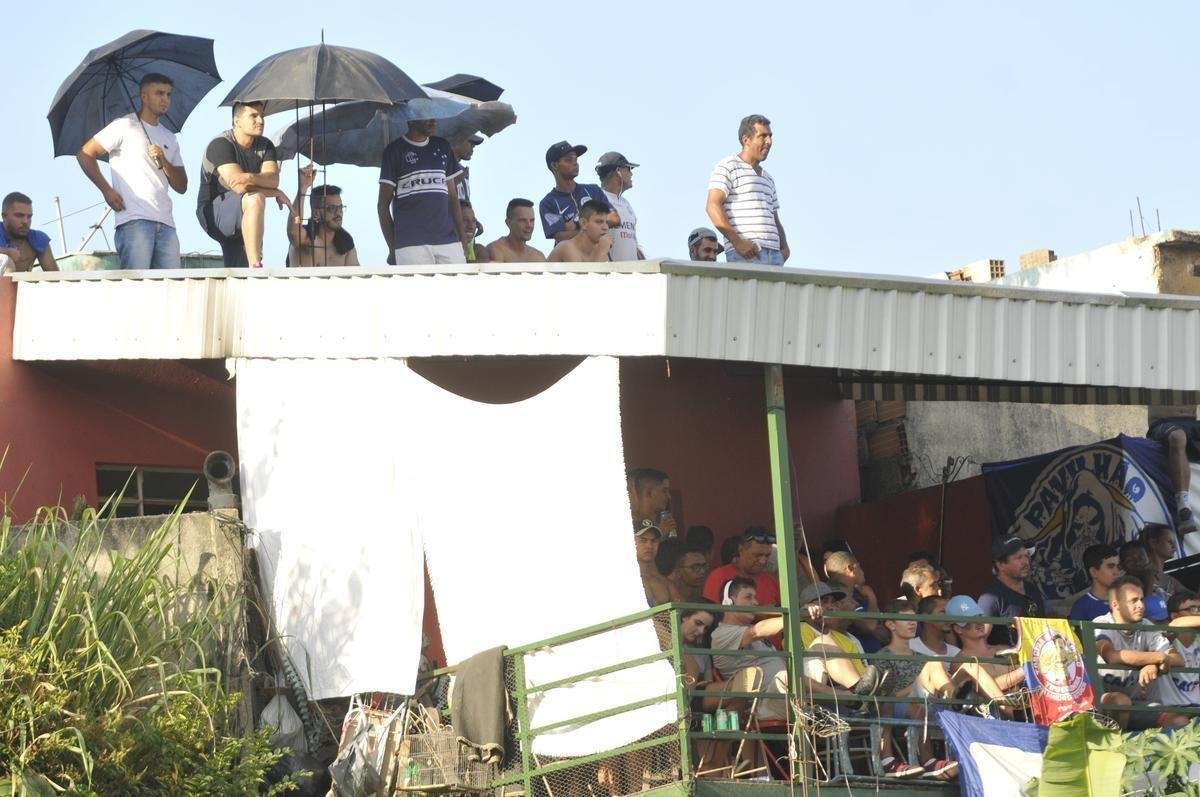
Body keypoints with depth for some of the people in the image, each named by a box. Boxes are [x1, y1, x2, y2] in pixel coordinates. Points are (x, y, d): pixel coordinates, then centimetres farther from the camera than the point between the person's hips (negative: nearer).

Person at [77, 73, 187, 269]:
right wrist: (107, 190, -4)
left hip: (166, 224, 6)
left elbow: (181, 186, 20)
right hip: (134, 220, -6)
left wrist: (164, 162, 1)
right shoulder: (125, 126, 6)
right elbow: (85, 154, 2)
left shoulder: (169, 138, 25)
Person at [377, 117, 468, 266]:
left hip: (448, 242, 4)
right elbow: (383, 204, 5)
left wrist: (463, 241, 10)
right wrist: (392, 248, -2)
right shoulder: (396, 150, 6)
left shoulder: (443, 148, 19)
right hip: (411, 244, -4)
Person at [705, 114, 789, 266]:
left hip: (774, 254, 7)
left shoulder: (767, 178, 28)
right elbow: (713, 206, -9)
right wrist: (737, 242, -19)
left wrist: (784, 247, 9)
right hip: (745, 254, -7)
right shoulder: (728, 167, 3)